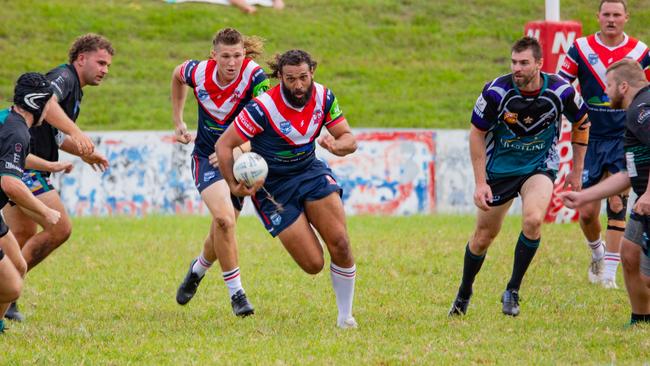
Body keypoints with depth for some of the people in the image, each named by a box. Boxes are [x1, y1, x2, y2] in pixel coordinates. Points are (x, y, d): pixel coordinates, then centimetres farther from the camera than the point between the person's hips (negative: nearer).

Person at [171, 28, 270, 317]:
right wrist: (178, 122, 12)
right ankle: (236, 293, -11)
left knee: (222, 229, 8)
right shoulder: (198, 72, -14)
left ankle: (198, 269, 43)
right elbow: (177, 75, 12)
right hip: (207, 157, 0)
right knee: (224, 219, -24)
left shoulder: (255, 77, -22)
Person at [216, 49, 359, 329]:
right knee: (313, 264, -10)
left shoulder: (323, 97, -8)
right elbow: (224, 145, -17)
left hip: (310, 170, 4)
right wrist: (234, 186, -28)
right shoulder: (263, 107, -23)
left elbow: (348, 139, 0)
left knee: (340, 244, -14)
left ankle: (345, 316, 4)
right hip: (273, 187, -4)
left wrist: (336, 145, -24)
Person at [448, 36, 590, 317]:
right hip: (499, 167, 1)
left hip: (540, 167, 0)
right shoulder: (496, 91, -21)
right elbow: (477, 134, -8)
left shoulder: (560, 91, -18)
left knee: (533, 220, -27)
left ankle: (513, 290, -10)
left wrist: (577, 172, 7)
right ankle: (463, 295, 32)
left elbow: (581, 124, 3)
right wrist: (480, 183, -11)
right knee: (484, 236, 7)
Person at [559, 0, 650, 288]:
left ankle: (609, 273, -6)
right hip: (590, 138, 1)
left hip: (624, 138, -1)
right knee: (586, 212, 0)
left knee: (617, 202, -12)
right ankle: (597, 254, 31)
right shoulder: (581, 49, -2)